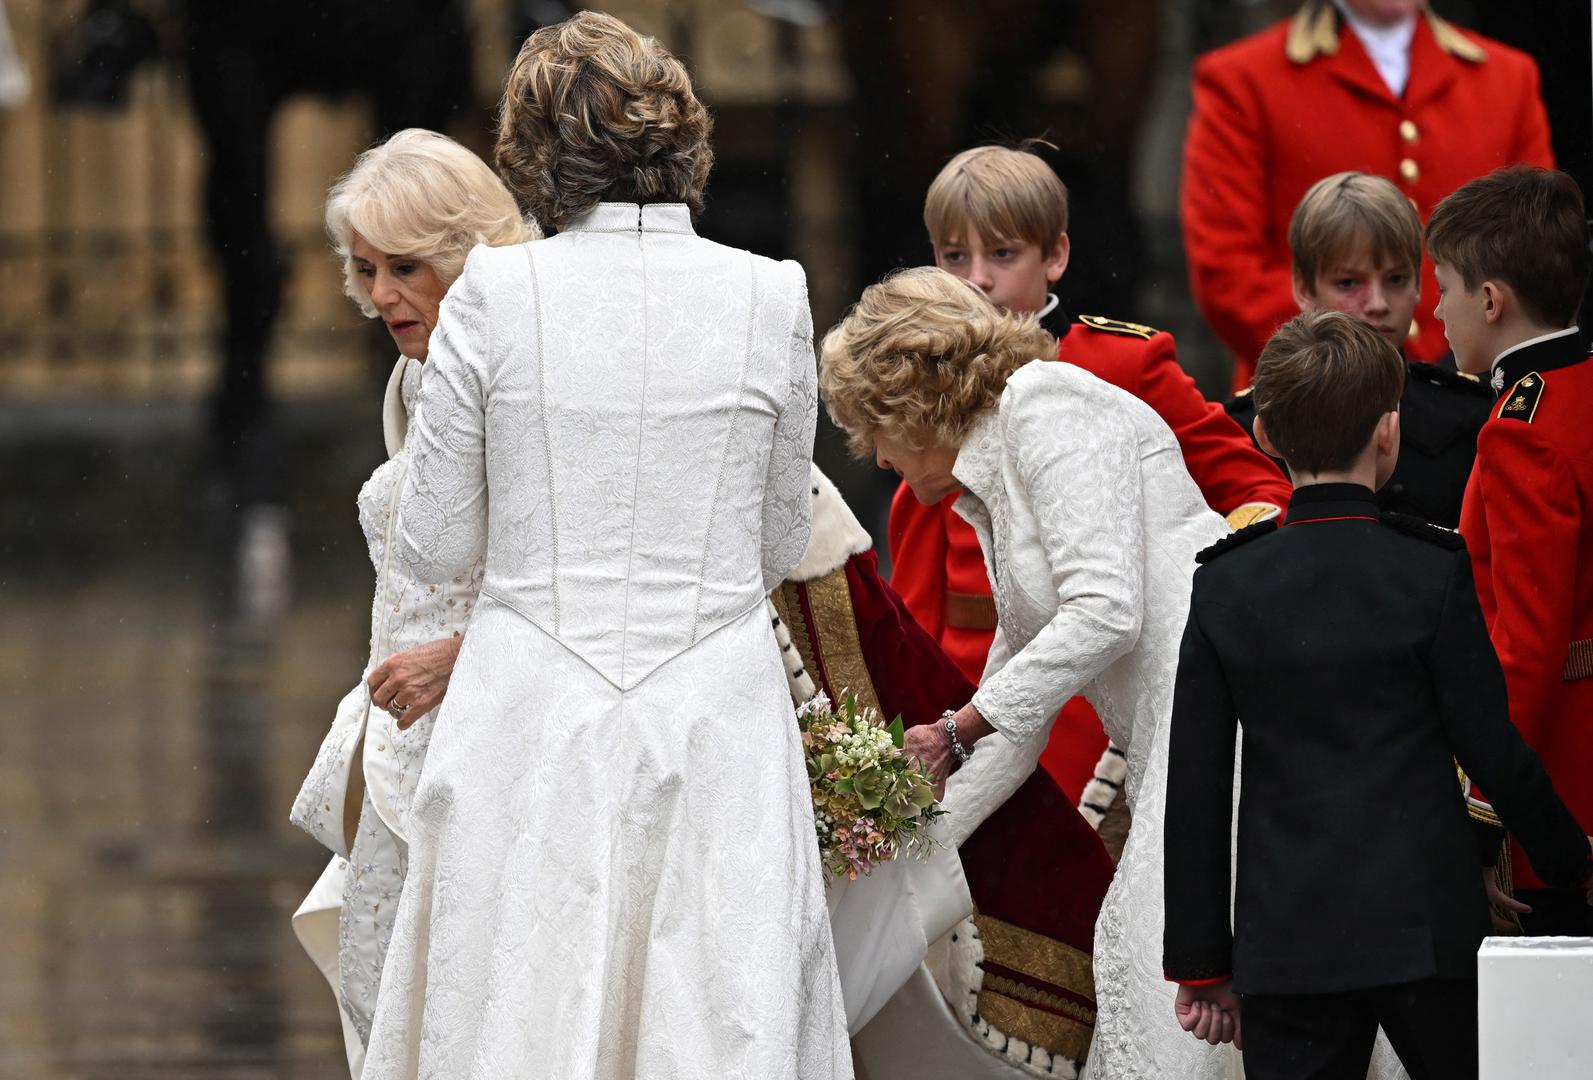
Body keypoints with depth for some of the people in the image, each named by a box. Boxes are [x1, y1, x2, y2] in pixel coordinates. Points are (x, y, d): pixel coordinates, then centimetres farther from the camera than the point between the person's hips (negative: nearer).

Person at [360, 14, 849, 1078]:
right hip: (717, 720, 1)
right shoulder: (770, 298, 0)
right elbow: (781, 547, 10)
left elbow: (434, 546, 2)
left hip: (531, 727, -1)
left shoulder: (495, 295, -4)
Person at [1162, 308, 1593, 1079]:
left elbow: (1196, 790, 4)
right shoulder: (1432, 573, -7)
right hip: (1425, 928, -2)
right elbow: (1491, 749, -3)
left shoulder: (1225, 587, 2)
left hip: (1284, 945, 2)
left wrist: (1199, 958, 9)